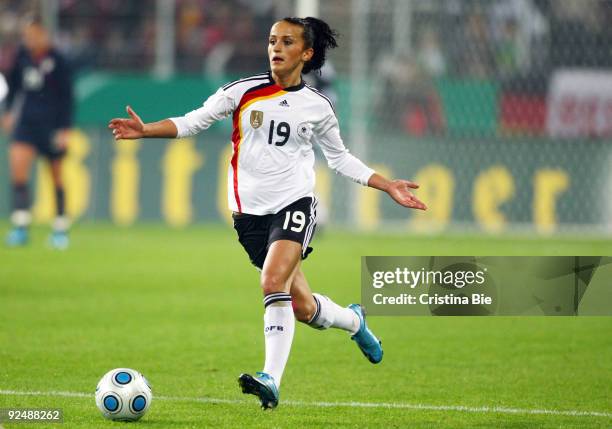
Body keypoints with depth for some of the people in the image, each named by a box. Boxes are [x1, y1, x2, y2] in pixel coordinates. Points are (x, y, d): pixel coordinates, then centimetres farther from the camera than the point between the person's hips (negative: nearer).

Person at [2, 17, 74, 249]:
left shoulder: (57, 61, -11)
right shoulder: (22, 56, 1)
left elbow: (67, 97, -8)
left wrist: (65, 129, -11)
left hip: (52, 123, -3)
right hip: (26, 121, 3)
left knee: (56, 175, 6)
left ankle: (61, 228, 20)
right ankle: (20, 225, -17)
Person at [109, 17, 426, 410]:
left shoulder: (318, 107, 4)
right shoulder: (244, 92, 0)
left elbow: (340, 158, 18)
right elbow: (193, 122, -1)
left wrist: (388, 186, 12)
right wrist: (145, 130, -16)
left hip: (295, 204, -1)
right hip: (250, 211, 2)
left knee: (274, 282, -28)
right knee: (302, 308, 6)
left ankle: (272, 380, -30)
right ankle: (354, 320, 40)